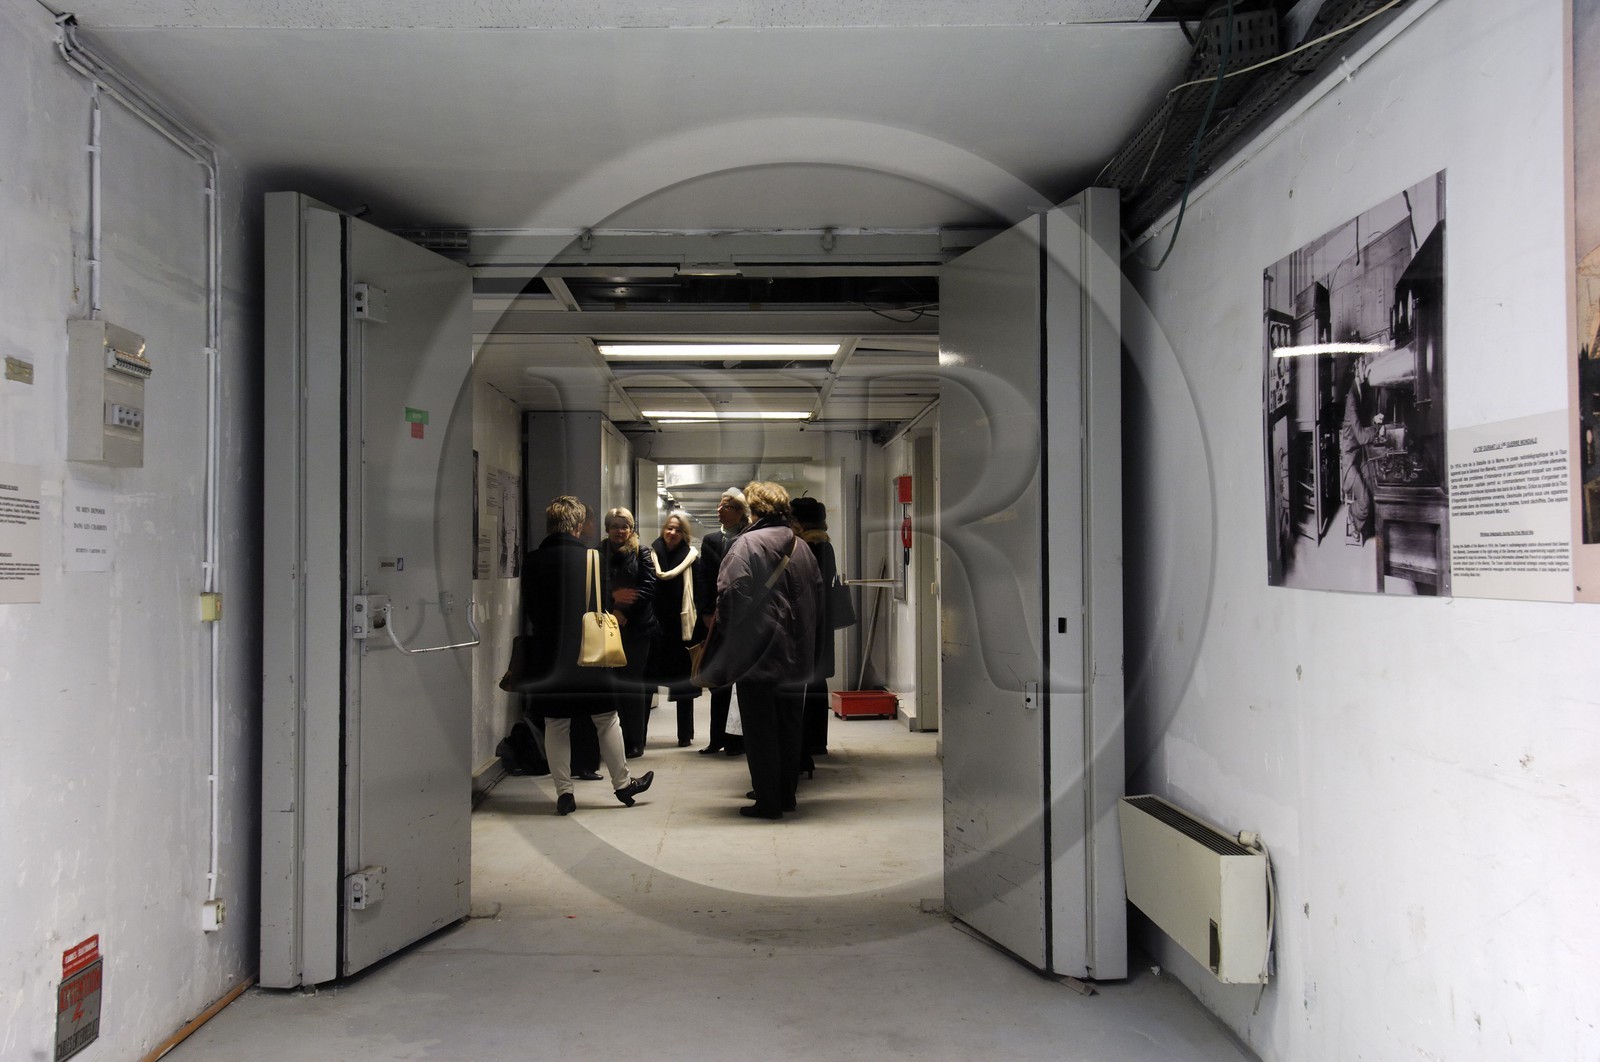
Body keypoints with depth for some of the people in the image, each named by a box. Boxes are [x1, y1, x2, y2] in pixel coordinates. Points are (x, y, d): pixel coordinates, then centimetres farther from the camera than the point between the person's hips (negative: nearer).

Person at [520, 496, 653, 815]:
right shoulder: (591, 558, -9)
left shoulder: (532, 562, 0)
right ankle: (622, 783, 21)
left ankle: (564, 791, 10)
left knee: (555, 725, 9)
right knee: (606, 718, 11)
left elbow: (527, 613, 7)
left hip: (547, 654, 2)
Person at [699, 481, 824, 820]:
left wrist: (729, 645, -5)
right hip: (797, 657, 6)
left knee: (760, 729, 1)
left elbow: (730, 595, -17)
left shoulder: (747, 544, -10)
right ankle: (786, 794, 23)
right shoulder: (802, 547, 10)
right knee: (789, 726, 14)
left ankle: (768, 801, 4)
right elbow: (818, 600, 14)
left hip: (758, 654, -6)